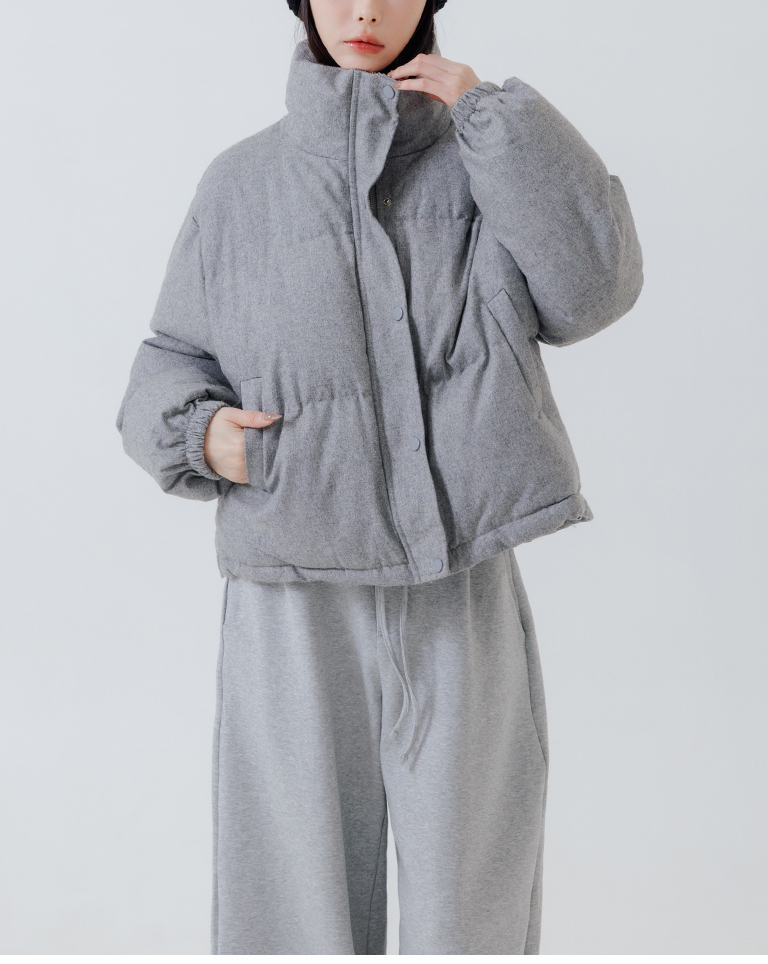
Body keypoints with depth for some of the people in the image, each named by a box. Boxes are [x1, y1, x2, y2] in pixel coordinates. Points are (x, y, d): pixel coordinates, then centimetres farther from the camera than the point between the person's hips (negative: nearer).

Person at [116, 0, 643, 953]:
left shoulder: (483, 166, 6)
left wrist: (490, 113, -10)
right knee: (297, 906, 7)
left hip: (461, 599, 0)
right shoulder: (240, 185, 6)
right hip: (296, 609, 0)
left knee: (470, 913, 7)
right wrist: (200, 434, -11)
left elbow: (588, 287, -11)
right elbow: (171, 369, 11)